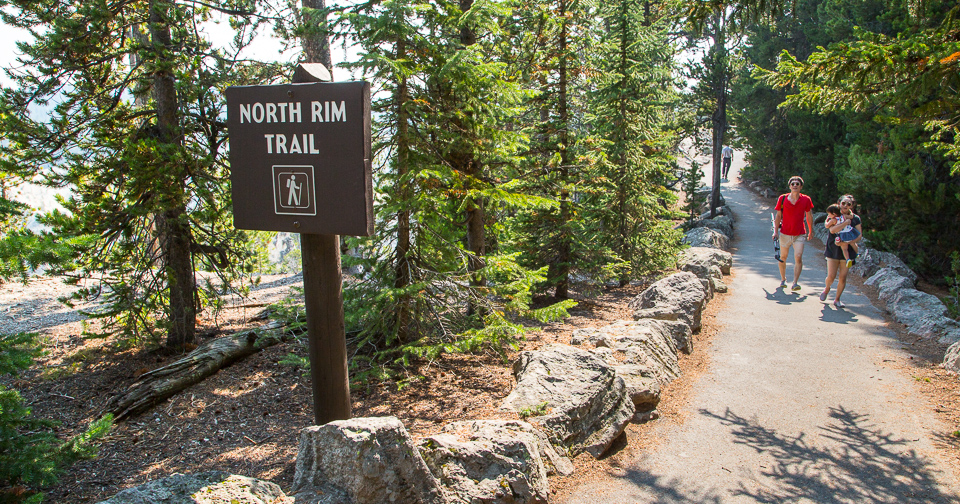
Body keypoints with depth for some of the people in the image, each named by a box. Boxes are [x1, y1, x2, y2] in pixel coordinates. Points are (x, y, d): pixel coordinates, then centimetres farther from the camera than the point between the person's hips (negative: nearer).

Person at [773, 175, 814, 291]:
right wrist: (775, 231, -3)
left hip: (799, 234, 0)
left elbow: (809, 216, 10)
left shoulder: (806, 200, -3)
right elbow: (778, 216, 2)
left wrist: (811, 231, 15)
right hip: (785, 233, 1)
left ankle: (795, 283, -13)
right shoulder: (782, 199, -4)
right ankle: (783, 280, 31)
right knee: (783, 257, 12)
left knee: (798, 258, -13)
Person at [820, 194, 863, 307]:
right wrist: (847, 222, -19)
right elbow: (832, 230, -21)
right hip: (833, 250, -1)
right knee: (831, 276, -3)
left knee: (842, 278, 1)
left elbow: (859, 235, -2)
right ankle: (826, 289, 31)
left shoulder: (855, 218, 3)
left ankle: (837, 299, 19)